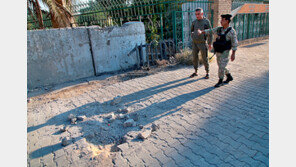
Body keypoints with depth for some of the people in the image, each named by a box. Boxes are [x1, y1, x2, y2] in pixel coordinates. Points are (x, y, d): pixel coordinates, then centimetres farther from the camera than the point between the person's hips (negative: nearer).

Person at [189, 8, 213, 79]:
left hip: (202, 43, -4)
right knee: (195, 58, 8)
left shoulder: (206, 21, -6)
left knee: (204, 59, 1)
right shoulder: (194, 22, 6)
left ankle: (207, 73, 15)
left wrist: (210, 43, -8)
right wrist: (192, 37, 10)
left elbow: (210, 33, -5)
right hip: (194, 43, 4)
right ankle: (195, 72, 21)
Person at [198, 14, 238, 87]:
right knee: (221, 66, 16)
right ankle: (229, 77, 36)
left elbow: (234, 43, -13)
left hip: (225, 52, -7)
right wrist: (201, 32, -12)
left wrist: (233, 54, -15)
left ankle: (220, 81, 14)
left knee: (221, 67, -4)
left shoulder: (231, 31, -15)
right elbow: (210, 31, 4)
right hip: (218, 52, 7)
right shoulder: (219, 29, 4)